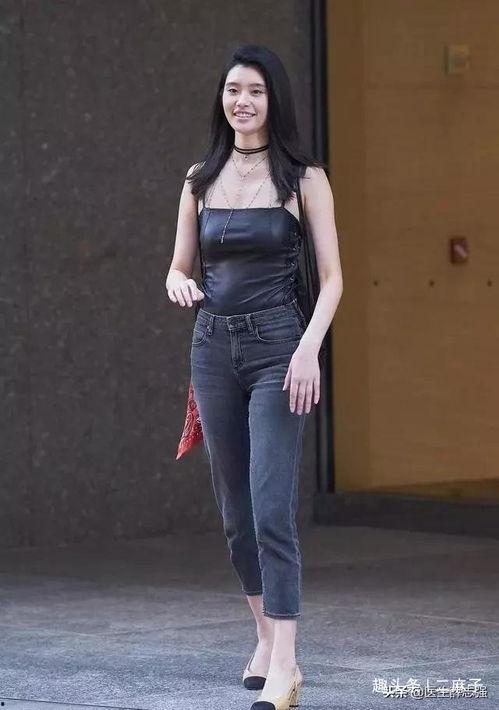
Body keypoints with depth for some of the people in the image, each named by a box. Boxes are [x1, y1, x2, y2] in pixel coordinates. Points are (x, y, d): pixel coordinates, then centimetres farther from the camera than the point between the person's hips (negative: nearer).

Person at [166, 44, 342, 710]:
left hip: (278, 348, -5)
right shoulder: (201, 179, 10)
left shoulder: (303, 178, -1)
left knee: (272, 509, -14)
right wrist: (178, 283, -8)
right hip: (214, 348, 5)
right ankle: (267, 638, 26)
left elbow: (332, 276, -4)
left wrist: (309, 349, -17)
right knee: (236, 511, 10)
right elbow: (180, 267, 16)